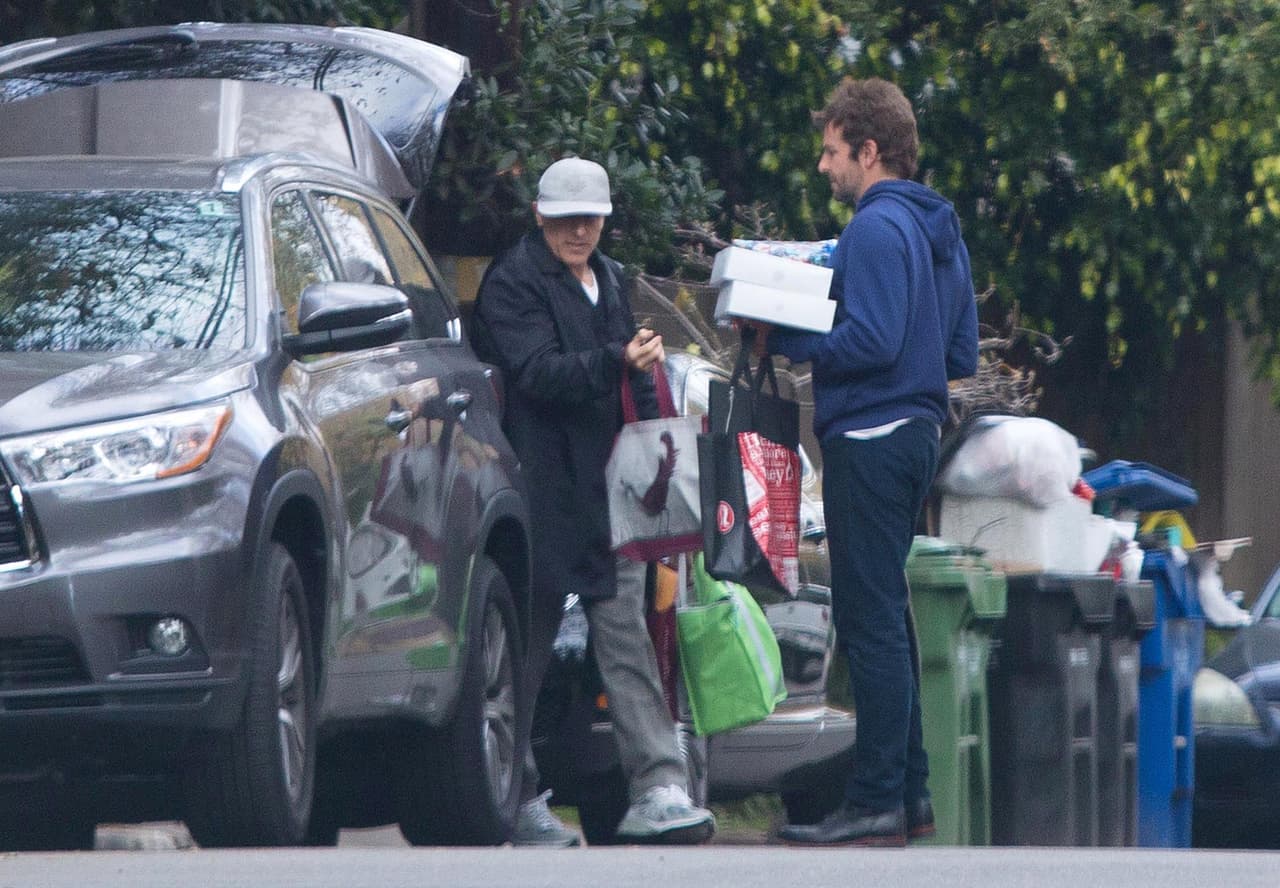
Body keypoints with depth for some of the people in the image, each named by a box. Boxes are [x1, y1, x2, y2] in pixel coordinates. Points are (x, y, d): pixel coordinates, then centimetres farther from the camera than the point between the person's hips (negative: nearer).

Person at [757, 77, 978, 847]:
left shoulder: (876, 229, -14)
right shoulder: (941, 230, 16)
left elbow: (871, 342, -23)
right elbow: (963, 356, 19)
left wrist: (783, 340, -12)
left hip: (871, 439, -10)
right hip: (918, 430, 10)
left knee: (871, 619, -8)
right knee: (887, 617, 15)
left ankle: (878, 804, -9)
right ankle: (911, 794, 17)